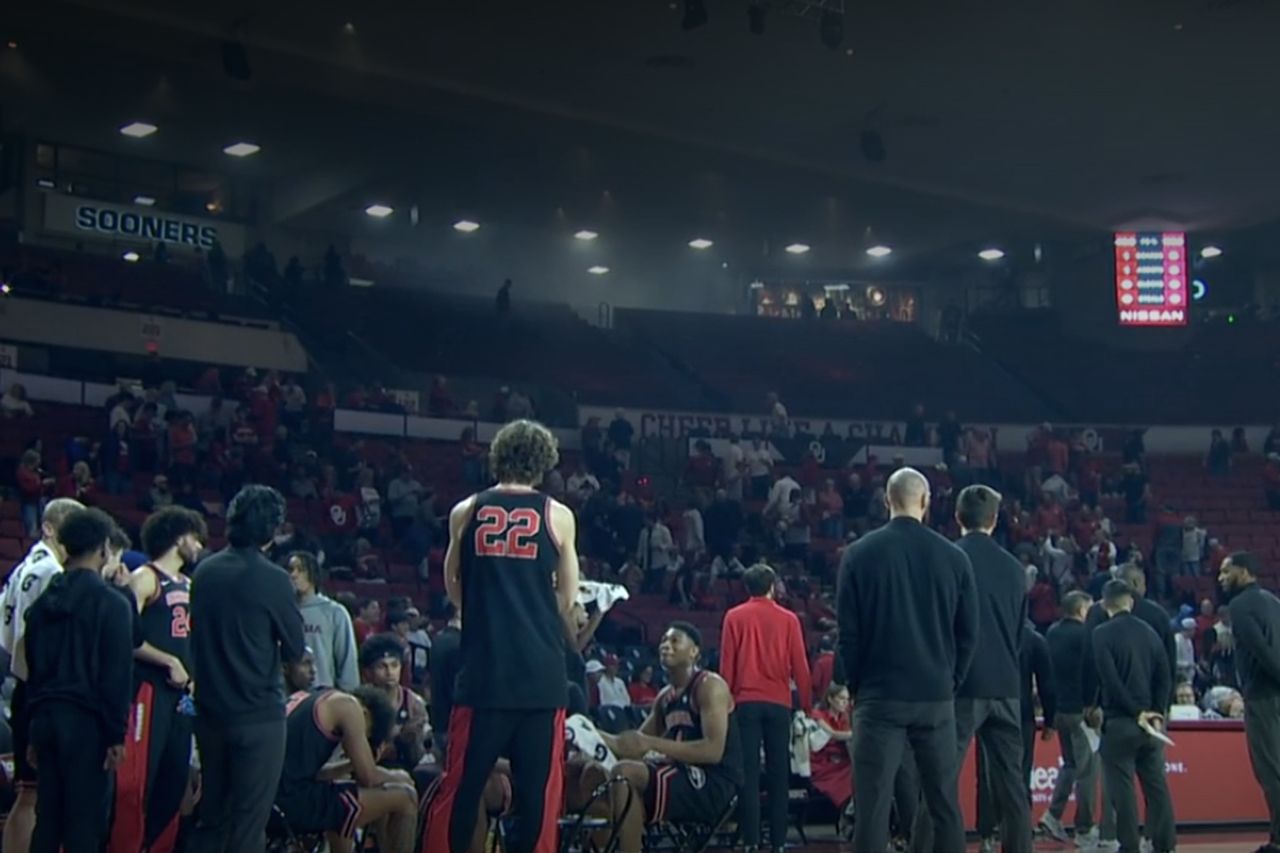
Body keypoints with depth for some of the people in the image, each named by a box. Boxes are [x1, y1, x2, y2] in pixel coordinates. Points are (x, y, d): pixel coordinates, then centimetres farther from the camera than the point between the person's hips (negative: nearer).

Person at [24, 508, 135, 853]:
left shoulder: (43, 601, 10)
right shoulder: (111, 603, -9)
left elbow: (32, 668, 14)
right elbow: (117, 674, -12)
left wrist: (35, 724, 19)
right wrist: (116, 734, -9)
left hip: (46, 717, 6)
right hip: (86, 720, -6)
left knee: (47, 813, 11)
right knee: (85, 818, -2)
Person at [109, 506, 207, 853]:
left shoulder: (188, 585, 19)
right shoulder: (145, 578, -6)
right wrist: (170, 663, -17)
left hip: (181, 693, 9)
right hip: (149, 689, -9)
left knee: (174, 779, 11)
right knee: (136, 782, -11)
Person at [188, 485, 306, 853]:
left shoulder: (204, 571, 4)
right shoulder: (272, 580, -13)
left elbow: (197, 635, 13)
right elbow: (295, 648, -5)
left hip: (210, 711, 6)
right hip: (258, 714, -6)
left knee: (211, 815, 16)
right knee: (249, 822, 0)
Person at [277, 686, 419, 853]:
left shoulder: (307, 700, 23)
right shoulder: (348, 705, -1)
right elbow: (368, 778, -4)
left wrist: (352, 764, 22)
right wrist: (397, 777, 15)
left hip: (272, 801, 9)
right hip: (299, 803, -9)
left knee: (339, 786, 39)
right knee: (405, 797, 0)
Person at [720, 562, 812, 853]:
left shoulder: (734, 617, 2)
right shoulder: (788, 619, 3)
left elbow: (727, 664, 1)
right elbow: (799, 665, 2)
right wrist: (807, 703, 9)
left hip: (745, 701, -1)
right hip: (778, 702, 1)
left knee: (748, 774, 0)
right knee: (778, 774, 6)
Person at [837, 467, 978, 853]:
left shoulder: (860, 554, -3)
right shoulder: (953, 557, 1)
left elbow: (848, 630, -2)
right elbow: (968, 634, 5)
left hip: (879, 695, -2)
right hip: (936, 697, 2)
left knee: (873, 806, -2)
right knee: (945, 804, 10)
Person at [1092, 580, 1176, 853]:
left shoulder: (1102, 634, -6)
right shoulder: (1149, 632, 10)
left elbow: (1110, 679, -14)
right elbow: (1164, 678, 6)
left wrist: (1136, 712, -9)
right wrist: (1157, 713, 3)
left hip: (1119, 720, -5)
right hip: (1150, 719, 5)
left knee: (1122, 787, -2)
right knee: (1156, 784, 7)